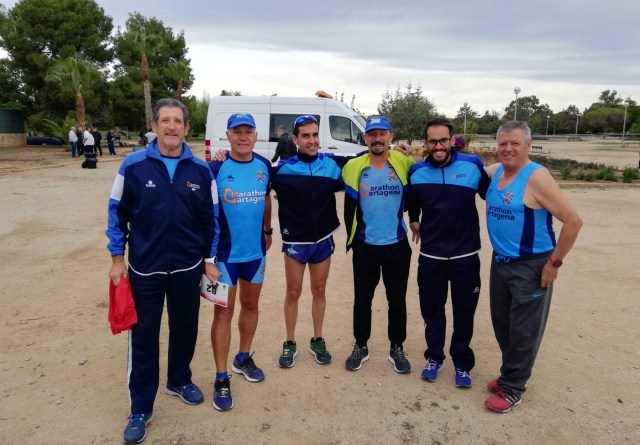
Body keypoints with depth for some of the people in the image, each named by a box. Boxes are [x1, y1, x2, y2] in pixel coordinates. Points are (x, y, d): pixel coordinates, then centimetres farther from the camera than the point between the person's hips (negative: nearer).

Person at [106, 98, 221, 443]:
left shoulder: (201, 169, -2)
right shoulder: (133, 165, -7)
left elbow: (211, 217, 4)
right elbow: (117, 213, -1)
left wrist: (209, 259, 4)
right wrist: (117, 257, -3)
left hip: (188, 268, 2)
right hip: (144, 269, -1)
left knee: (185, 328, 16)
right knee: (144, 336, 7)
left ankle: (179, 381, 42)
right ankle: (141, 409, 23)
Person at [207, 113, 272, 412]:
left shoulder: (264, 166, 2)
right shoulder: (216, 167, -12)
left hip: (256, 251, 5)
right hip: (225, 253, -4)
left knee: (250, 305, 17)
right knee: (224, 312, 2)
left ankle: (243, 358, 38)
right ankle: (221, 378, 15)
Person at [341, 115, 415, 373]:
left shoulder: (405, 163, -6)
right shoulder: (353, 167, -5)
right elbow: (349, 208, 2)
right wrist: (353, 239, 5)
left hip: (397, 246, 0)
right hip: (365, 247, 0)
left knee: (397, 300, 12)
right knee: (362, 299, 12)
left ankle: (397, 348, 30)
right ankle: (360, 346, 30)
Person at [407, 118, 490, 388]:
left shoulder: (472, 166, -7)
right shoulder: (416, 172, 0)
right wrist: (413, 221, 19)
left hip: (466, 255, -1)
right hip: (430, 256, 2)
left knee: (464, 312, 12)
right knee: (431, 310, 14)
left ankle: (462, 364, 31)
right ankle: (434, 358, 34)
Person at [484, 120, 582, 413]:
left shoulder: (536, 177, -17)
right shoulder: (494, 172, 4)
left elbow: (573, 221, -17)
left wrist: (554, 262, -14)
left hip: (531, 267, -7)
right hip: (499, 262, 7)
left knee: (523, 331, 5)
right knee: (501, 325, 17)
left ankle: (512, 388, 19)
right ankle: (510, 374, 35)